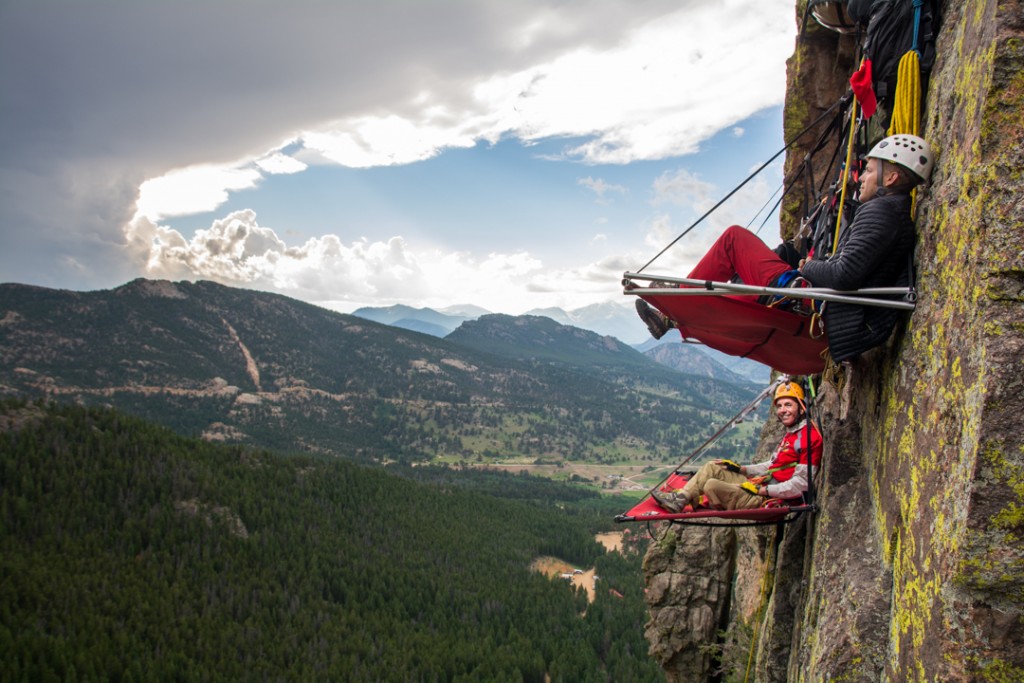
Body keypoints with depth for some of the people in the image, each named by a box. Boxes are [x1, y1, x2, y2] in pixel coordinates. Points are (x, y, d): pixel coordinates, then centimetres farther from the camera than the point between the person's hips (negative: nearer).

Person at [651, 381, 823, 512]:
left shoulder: (809, 437, -16)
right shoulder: (790, 435, 18)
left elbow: (801, 484, -22)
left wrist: (762, 490, -20)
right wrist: (741, 469, 16)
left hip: (769, 498, -10)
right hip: (761, 486, 10)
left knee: (713, 486, -21)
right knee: (712, 467, 9)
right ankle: (679, 499, 2)